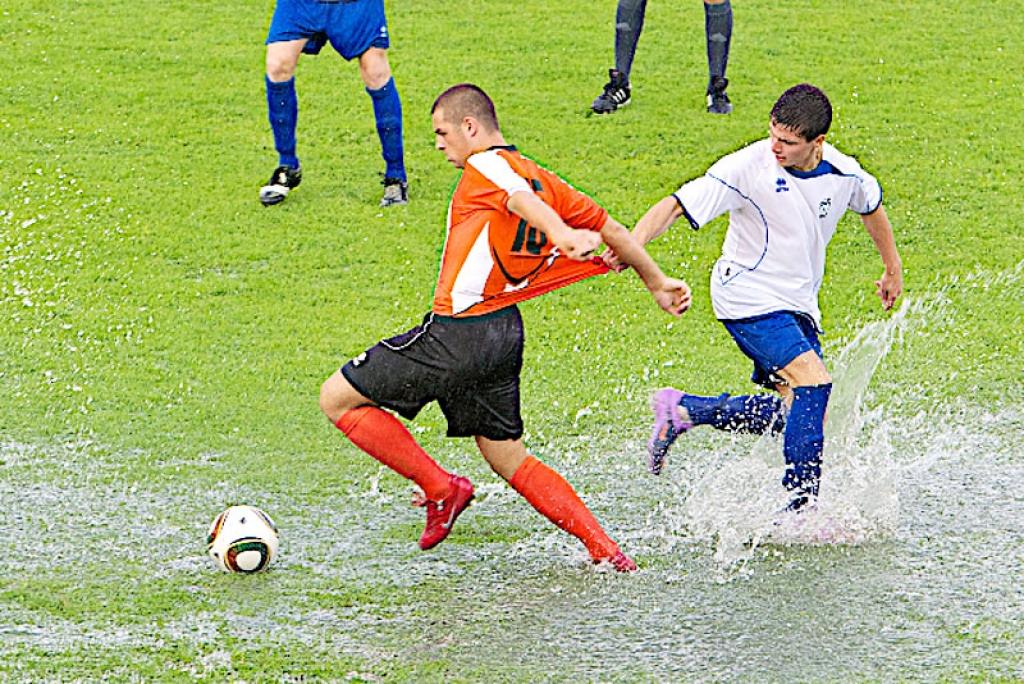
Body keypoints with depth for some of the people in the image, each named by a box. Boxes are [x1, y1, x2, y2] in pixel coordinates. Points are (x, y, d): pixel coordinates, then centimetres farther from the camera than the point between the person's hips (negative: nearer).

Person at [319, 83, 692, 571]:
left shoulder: (486, 166, -8)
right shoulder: (540, 178, 15)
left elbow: (524, 201, -30)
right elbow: (613, 231, 20)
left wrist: (562, 234, -51)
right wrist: (658, 283, 33)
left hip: (458, 331, -9)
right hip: (506, 335, 9)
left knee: (337, 398, 2)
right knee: (508, 460, 18)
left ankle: (440, 489, 1)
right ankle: (605, 550, 9)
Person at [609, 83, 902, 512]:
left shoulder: (843, 174, -4)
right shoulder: (748, 167, -19)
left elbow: (871, 207, 20)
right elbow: (676, 206, -20)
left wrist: (893, 269, 31)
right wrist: (632, 244, -37)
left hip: (797, 305, 7)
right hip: (748, 296, -7)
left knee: (794, 413, 3)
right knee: (813, 384, -23)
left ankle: (682, 411, 18)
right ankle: (801, 507, -19)